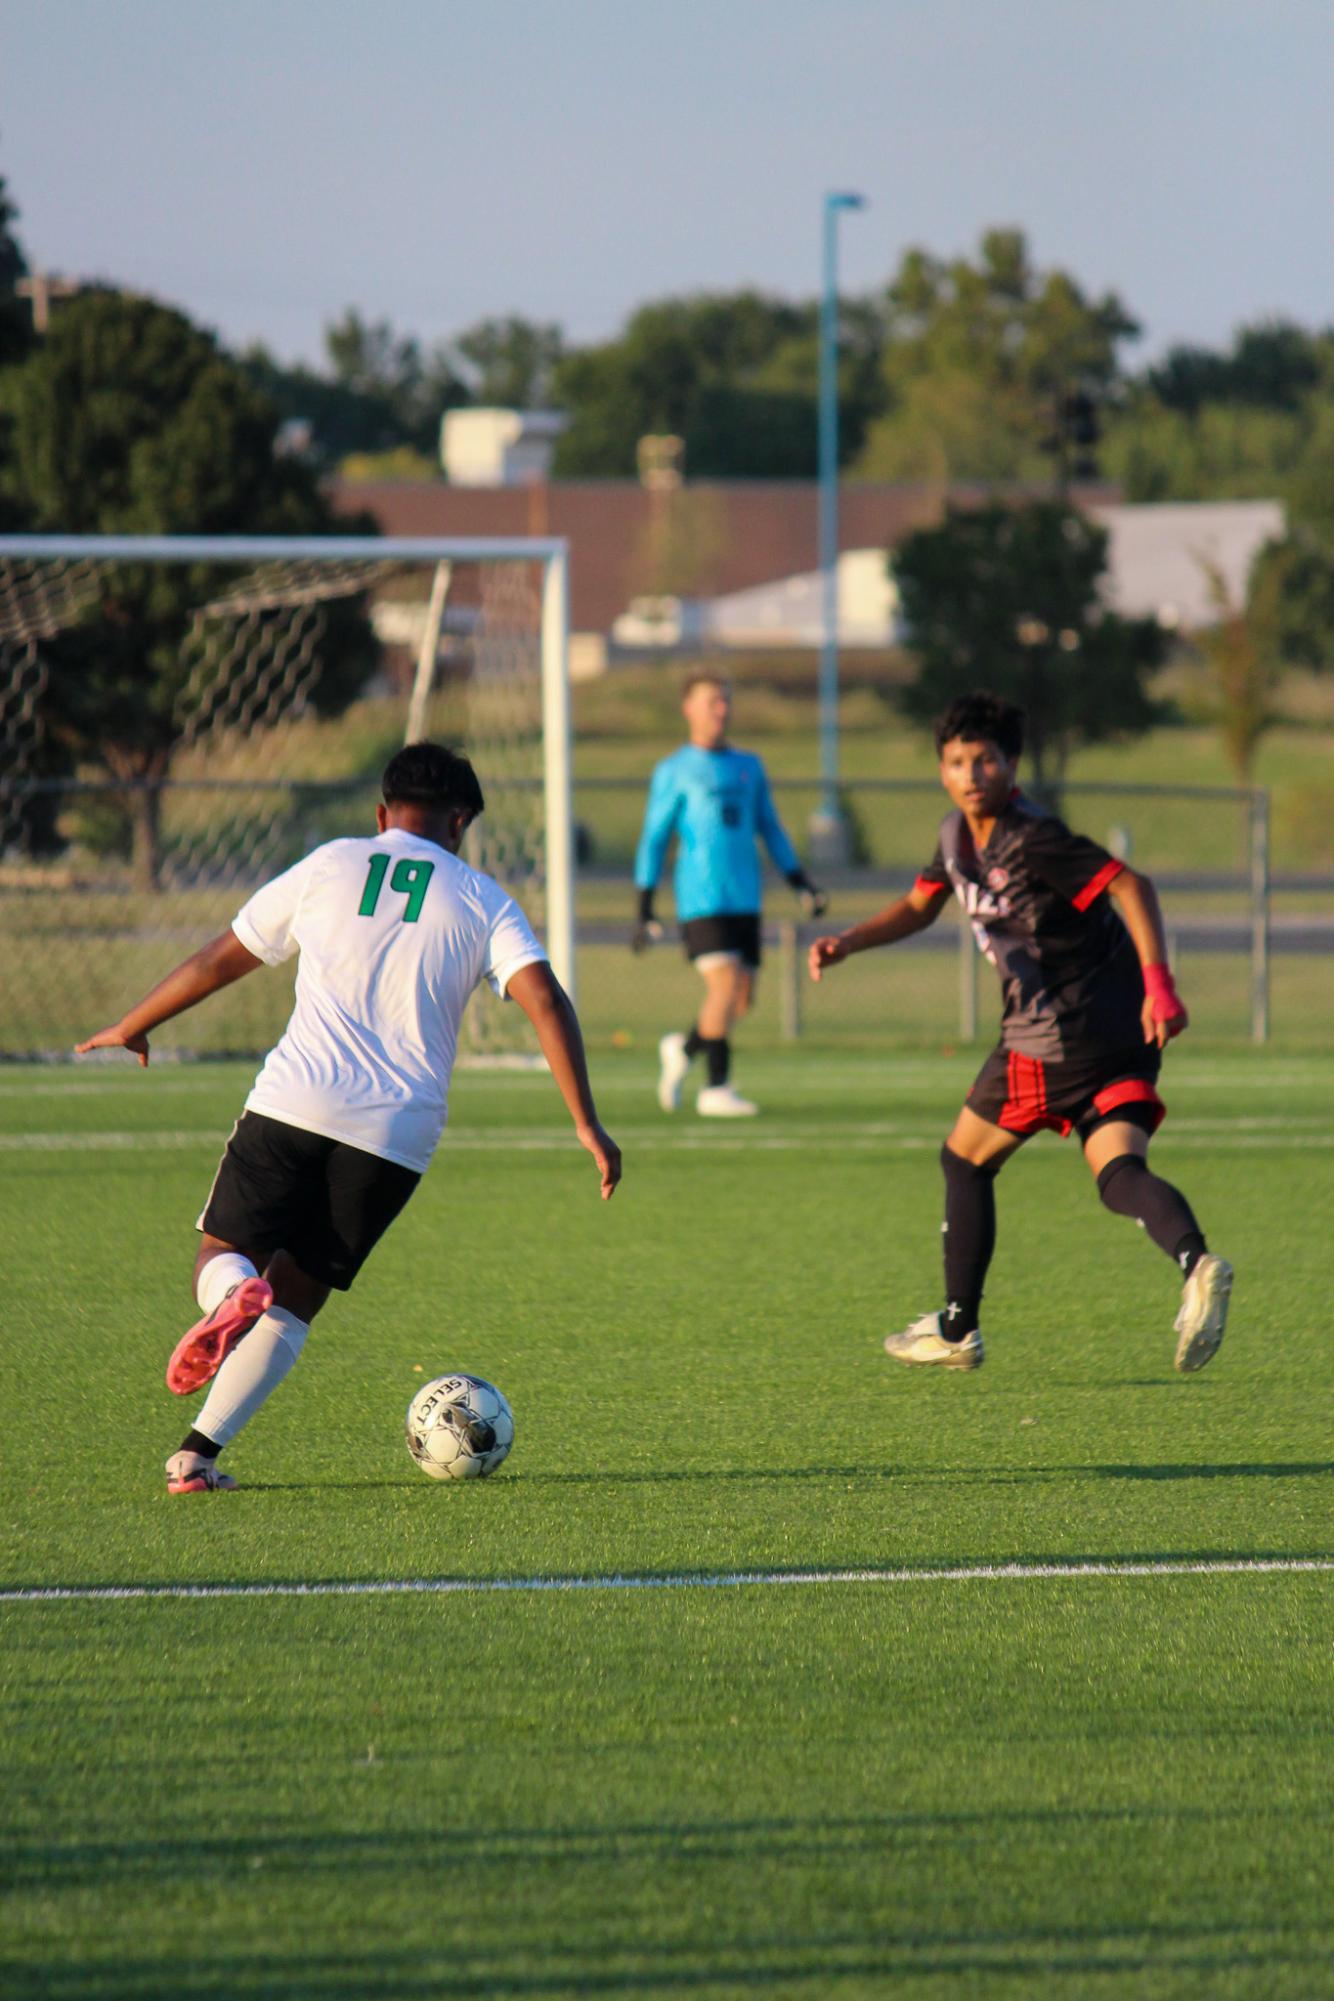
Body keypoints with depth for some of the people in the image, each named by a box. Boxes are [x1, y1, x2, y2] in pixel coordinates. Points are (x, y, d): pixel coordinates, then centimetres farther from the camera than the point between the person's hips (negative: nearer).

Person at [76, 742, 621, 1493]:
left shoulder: (330, 866, 13)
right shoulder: (481, 900, 11)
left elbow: (220, 960, 19)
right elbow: (546, 1000, -3)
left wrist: (133, 1027, 33)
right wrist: (588, 1124, -3)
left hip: (293, 1103, -1)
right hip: (398, 1132, 1)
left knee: (224, 1256, 14)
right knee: (297, 1294, 12)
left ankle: (234, 1294, -25)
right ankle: (199, 1452, -2)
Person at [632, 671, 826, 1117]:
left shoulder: (749, 767, 17)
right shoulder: (674, 772, 2)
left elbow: (771, 830, 24)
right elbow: (653, 841, 3)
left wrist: (800, 884, 13)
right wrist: (644, 912, -2)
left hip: (745, 900, 6)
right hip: (701, 898, -6)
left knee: (742, 998, 3)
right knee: (725, 985, -18)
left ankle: (683, 1050, 25)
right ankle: (716, 1088, -5)